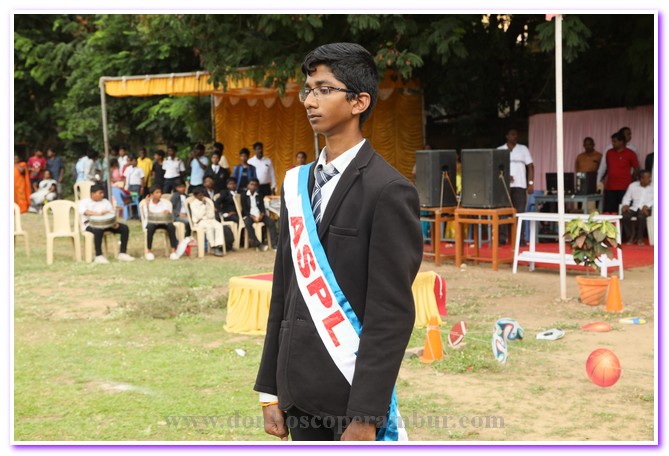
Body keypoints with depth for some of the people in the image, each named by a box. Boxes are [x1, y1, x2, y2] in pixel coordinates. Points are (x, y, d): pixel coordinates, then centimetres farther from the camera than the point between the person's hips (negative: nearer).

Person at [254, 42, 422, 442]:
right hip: (300, 393, 6)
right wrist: (270, 390, 10)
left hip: (353, 395, -6)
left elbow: (392, 313, -15)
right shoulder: (297, 184, 11)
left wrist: (364, 417, -18)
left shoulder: (388, 191, -11)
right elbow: (284, 293, 13)